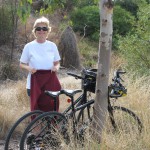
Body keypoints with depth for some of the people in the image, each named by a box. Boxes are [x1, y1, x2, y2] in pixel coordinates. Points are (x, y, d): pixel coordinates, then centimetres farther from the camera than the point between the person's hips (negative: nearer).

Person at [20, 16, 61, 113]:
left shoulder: (52, 46, 3)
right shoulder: (29, 46, -2)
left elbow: (57, 62, 13)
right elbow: (22, 64, 5)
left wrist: (56, 67, -10)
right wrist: (28, 68, -16)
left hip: (50, 82, 2)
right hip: (35, 82, -1)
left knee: (52, 108, 0)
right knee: (36, 109, -1)